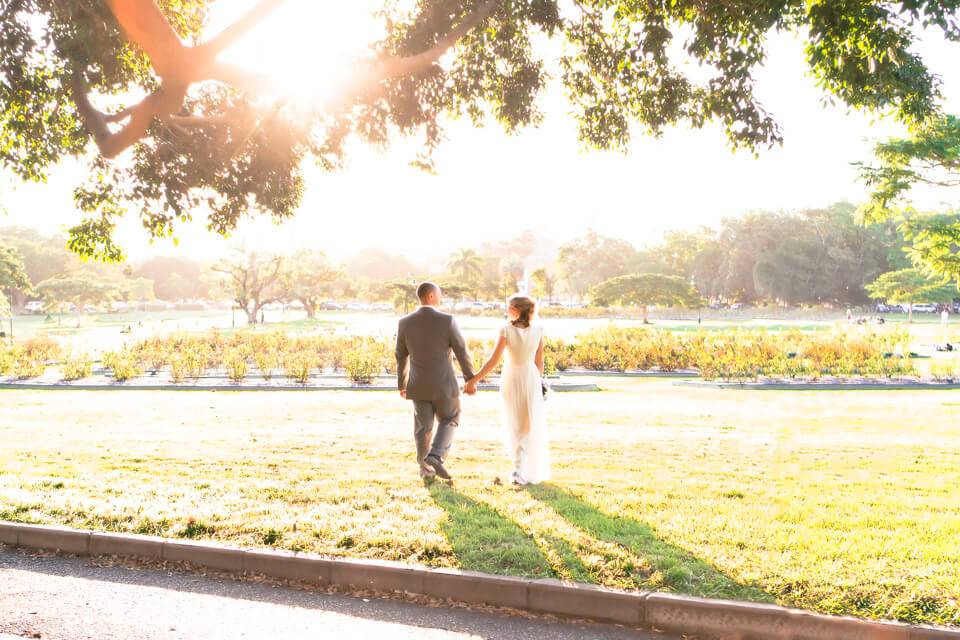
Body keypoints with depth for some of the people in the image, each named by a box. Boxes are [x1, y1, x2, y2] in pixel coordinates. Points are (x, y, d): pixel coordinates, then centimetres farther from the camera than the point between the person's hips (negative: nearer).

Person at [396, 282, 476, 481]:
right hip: (444, 385, -3)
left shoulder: (405, 322, -5)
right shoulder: (447, 320, -13)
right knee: (449, 421, 17)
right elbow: (462, 353, -9)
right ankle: (436, 457, -2)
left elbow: (401, 357, 4)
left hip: (418, 386, 3)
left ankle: (426, 470, 19)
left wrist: (402, 384, 16)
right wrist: (471, 380, 2)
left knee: (423, 428, 14)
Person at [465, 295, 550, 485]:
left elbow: (494, 361, -18)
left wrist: (474, 380, -12)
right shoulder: (538, 330, -9)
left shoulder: (506, 330, -15)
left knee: (514, 427, 18)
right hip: (530, 379, 0)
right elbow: (539, 361, -2)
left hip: (510, 380, 0)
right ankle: (534, 472, 0)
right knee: (532, 427, 9)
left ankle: (520, 468, 21)